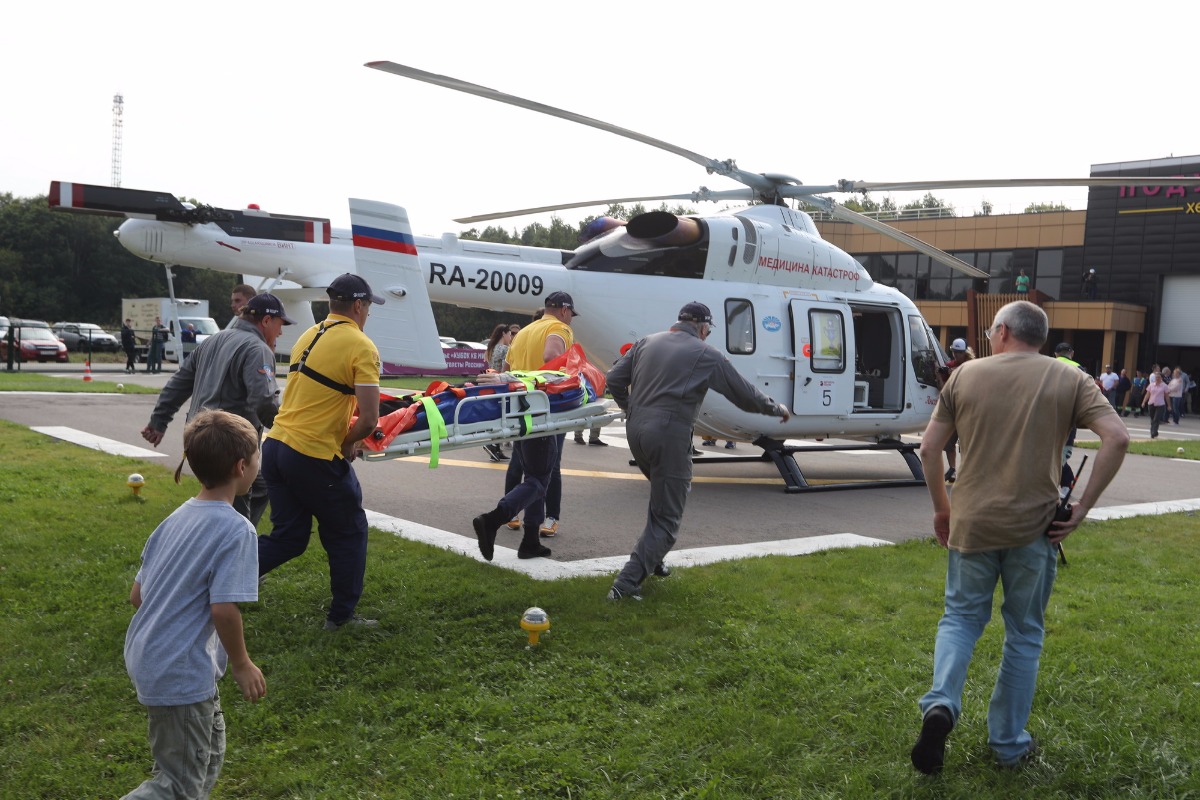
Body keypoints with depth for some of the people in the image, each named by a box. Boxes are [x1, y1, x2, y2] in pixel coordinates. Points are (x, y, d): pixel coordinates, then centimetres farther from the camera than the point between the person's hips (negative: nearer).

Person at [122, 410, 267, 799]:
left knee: (209, 750, 25)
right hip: (181, 674, -9)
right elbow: (223, 608, -23)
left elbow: (137, 594, 9)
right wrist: (242, 664, -8)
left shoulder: (176, 518, 5)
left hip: (146, 658, 9)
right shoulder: (236, 529, -19)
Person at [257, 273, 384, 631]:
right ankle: (342, 616, 21)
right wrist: (348, 444, 1)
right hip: (316, 456, -7)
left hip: (276, 445, 7)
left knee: (288, 536, 18)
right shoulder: (361, 346, -11)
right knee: (349, 534, 13)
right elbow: (368, 420, -18)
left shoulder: (308, 336, 13)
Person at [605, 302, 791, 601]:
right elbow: (745, 394, 6)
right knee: (666, 518, 1)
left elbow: (615, 379, 13)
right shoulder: (707, 354, 0)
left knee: (663, 494, 29)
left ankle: (652, 560, 31)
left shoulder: (647, 343, 13)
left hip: (635, 429, 7)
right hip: (669, 434, -6)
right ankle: (626, 583, -8)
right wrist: (777, 409, 22)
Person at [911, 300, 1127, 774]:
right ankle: (1009, 744, 23)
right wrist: (1082, 508, -5)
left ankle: (941, 704, -7)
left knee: (961, 616, 17)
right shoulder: (1068, 380, 2)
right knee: (1024, 633, 15)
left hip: (971, 523, 0)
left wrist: (941, 508, 15)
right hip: (1034, 528, 0)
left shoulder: (965, 375, 3)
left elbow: (929, 449, 3)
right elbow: (1117, 438, -10)